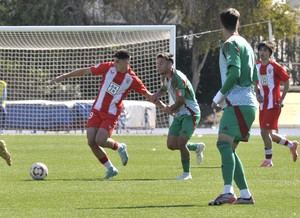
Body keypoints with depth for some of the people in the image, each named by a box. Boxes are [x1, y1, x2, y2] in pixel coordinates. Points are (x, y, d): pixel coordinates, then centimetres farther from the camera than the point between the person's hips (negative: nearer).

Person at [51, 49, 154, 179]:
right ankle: (110, 169, 11)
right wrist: (65, 76, 4)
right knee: (91, 142, -6)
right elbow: (86, 71, 3)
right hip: (97, 110, 3)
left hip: (111, 114, -3)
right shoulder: (108, 67, -4)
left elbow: (147, 95, -3)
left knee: (100, 141, -20)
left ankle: (119, 147, 13)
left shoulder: (132, 79, -10)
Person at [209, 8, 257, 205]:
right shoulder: (246, 45, 21)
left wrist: (220, 96, -12)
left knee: (224, 143, -20)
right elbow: (254, 78, 26)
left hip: (238, 103, -9)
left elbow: (234, 73, -20)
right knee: (229, 148, 12)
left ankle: (228, 192, -35)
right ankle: (245, 194, 11)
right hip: (248, 103, 9)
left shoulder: (231, 44, -8)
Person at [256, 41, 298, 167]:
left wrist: (281, 100, -9)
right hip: (263, 105, 7)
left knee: (265, 132, -13)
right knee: (269, 134, 10)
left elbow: (286, 82, -5)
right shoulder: (258, 67, 9)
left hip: (273, 105, -7)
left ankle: (268, 160, -2)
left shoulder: (275, 67, -10)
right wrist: (257, 94, 1)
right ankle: (291, 145, 33)